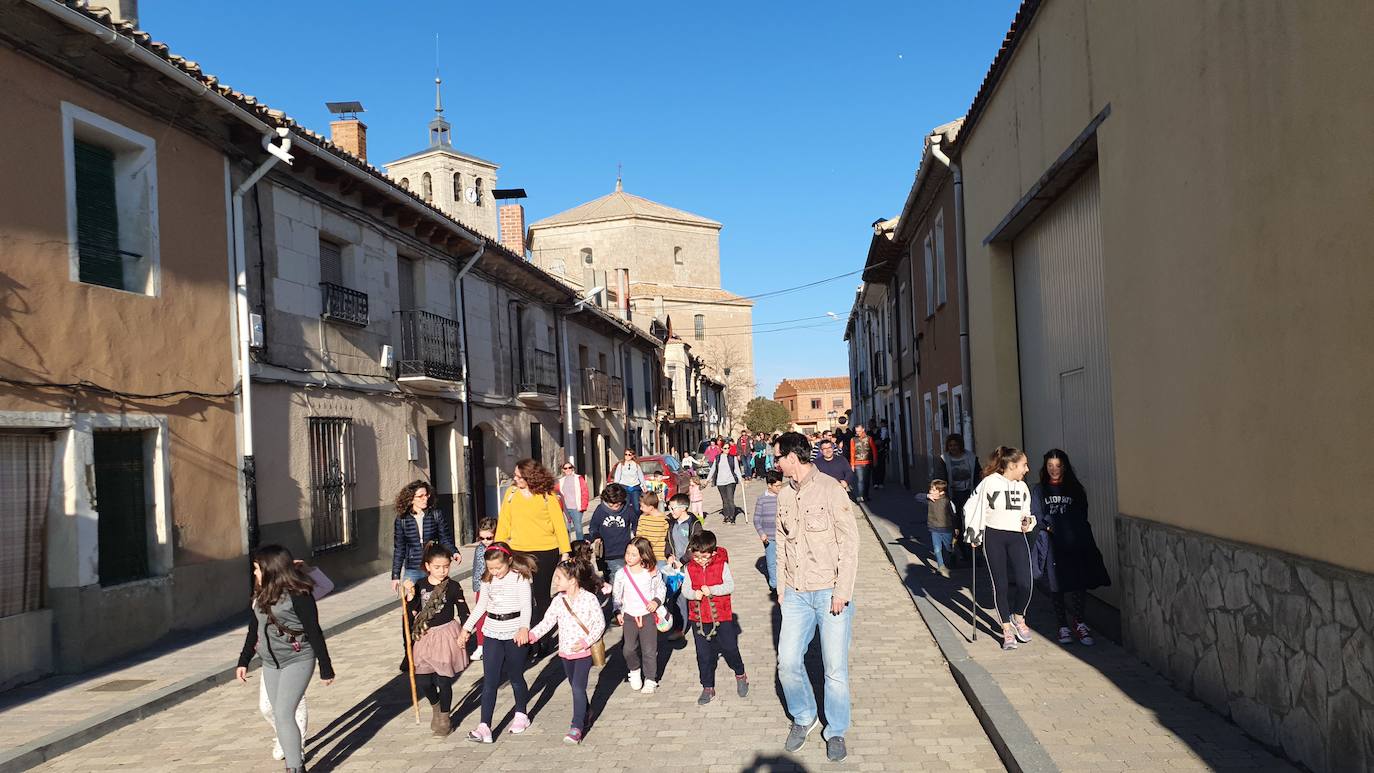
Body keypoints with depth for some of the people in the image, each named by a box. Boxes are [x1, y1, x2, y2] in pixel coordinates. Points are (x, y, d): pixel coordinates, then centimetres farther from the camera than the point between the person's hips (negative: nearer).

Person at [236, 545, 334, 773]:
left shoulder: (298, 594, -18)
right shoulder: (261, 594, 4)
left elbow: (314, 632, -15)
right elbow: (254, 629, 17)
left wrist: (326, 669, -12)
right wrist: (243, 661, 20)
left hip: (297, 661, -7)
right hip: (271, 663, 7)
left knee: (284, 714, -13)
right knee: (279, 715, 9)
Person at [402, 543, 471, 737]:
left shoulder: (453, 587, -7)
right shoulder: (419, 586, -1)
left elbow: (464, 612, -2)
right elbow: (413, 613, -3)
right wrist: (410, 596, -17)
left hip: (446, 636, -3)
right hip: (425, 637, 3)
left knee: (443, 680, 1)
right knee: (422, 681, 3)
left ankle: (444, 718, 23)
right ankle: (436, 707, 35)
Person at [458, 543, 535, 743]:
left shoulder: (519, 578, -11)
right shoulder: (488, 580, 6)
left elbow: (526, 606, -18)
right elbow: (481, 606, 17)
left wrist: (524, 627, -33)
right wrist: (466, 628, 14)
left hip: (514, 634, -4)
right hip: (492, 633, 4)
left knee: (516, 676, 10)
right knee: (489, 680, -3)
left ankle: (521, 714, 32)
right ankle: (484, 727, -8)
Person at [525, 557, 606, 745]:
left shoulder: (589, 598, -13)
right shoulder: (558, 601, 0)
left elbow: (600, 623, -10)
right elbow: (547, 622, -2)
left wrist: (586, 641, -19)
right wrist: (532, 634, -17)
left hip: (583, 652, -5)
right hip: (565, 652, 5)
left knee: (578, 687, -12)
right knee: (576, 687, 18)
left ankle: (576, 728, -8)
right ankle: (584, 717, 38)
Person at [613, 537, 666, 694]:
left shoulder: (652, 572, -7)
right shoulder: (621, 574, -4)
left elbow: (661, 588, 7)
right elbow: (616, 595, 6)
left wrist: (656, 601, -9)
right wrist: (618, 612, -2)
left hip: (648, 615, -1)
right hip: (629, 616, 1)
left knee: (649, 650, 1)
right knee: (628, 649, -4)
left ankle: (650, 679, 17)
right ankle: (635, 671, 25)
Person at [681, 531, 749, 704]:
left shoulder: (722, 565, -8)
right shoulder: (690, 568, -1)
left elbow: (730, 586, -15)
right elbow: (685, 590, -1)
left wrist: (711, 589, -27)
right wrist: (694, 594, -23)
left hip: (721, 617, -2)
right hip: (698, 618, 2)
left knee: (730, 648, 8)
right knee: (704, 655, 9)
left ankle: (740, 674, 36)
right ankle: (708, 688, 21)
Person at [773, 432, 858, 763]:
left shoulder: (830, 489, -10)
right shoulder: (784, 496, 7)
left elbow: (849, 544, -10)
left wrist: (842, 593, -13)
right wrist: (781, 587, 12)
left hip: (830, 594, -5)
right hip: (796, 595, 5)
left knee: (835, 669, 2)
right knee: (788, 663, 3)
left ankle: (836, 732, 22)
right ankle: (803, 717, 28)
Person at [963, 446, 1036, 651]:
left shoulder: (1022, 487, 11)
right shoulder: (990, 482, -9)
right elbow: (973, 507, -5)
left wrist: (1028, 521, 3)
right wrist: (973, 535, -4)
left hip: (1017, 537, 4)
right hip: (994, 537, -4)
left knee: (1024, 583, -9)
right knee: (1000, 585, 2)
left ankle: (1018, 617, 20)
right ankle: (1007, 630, 16)